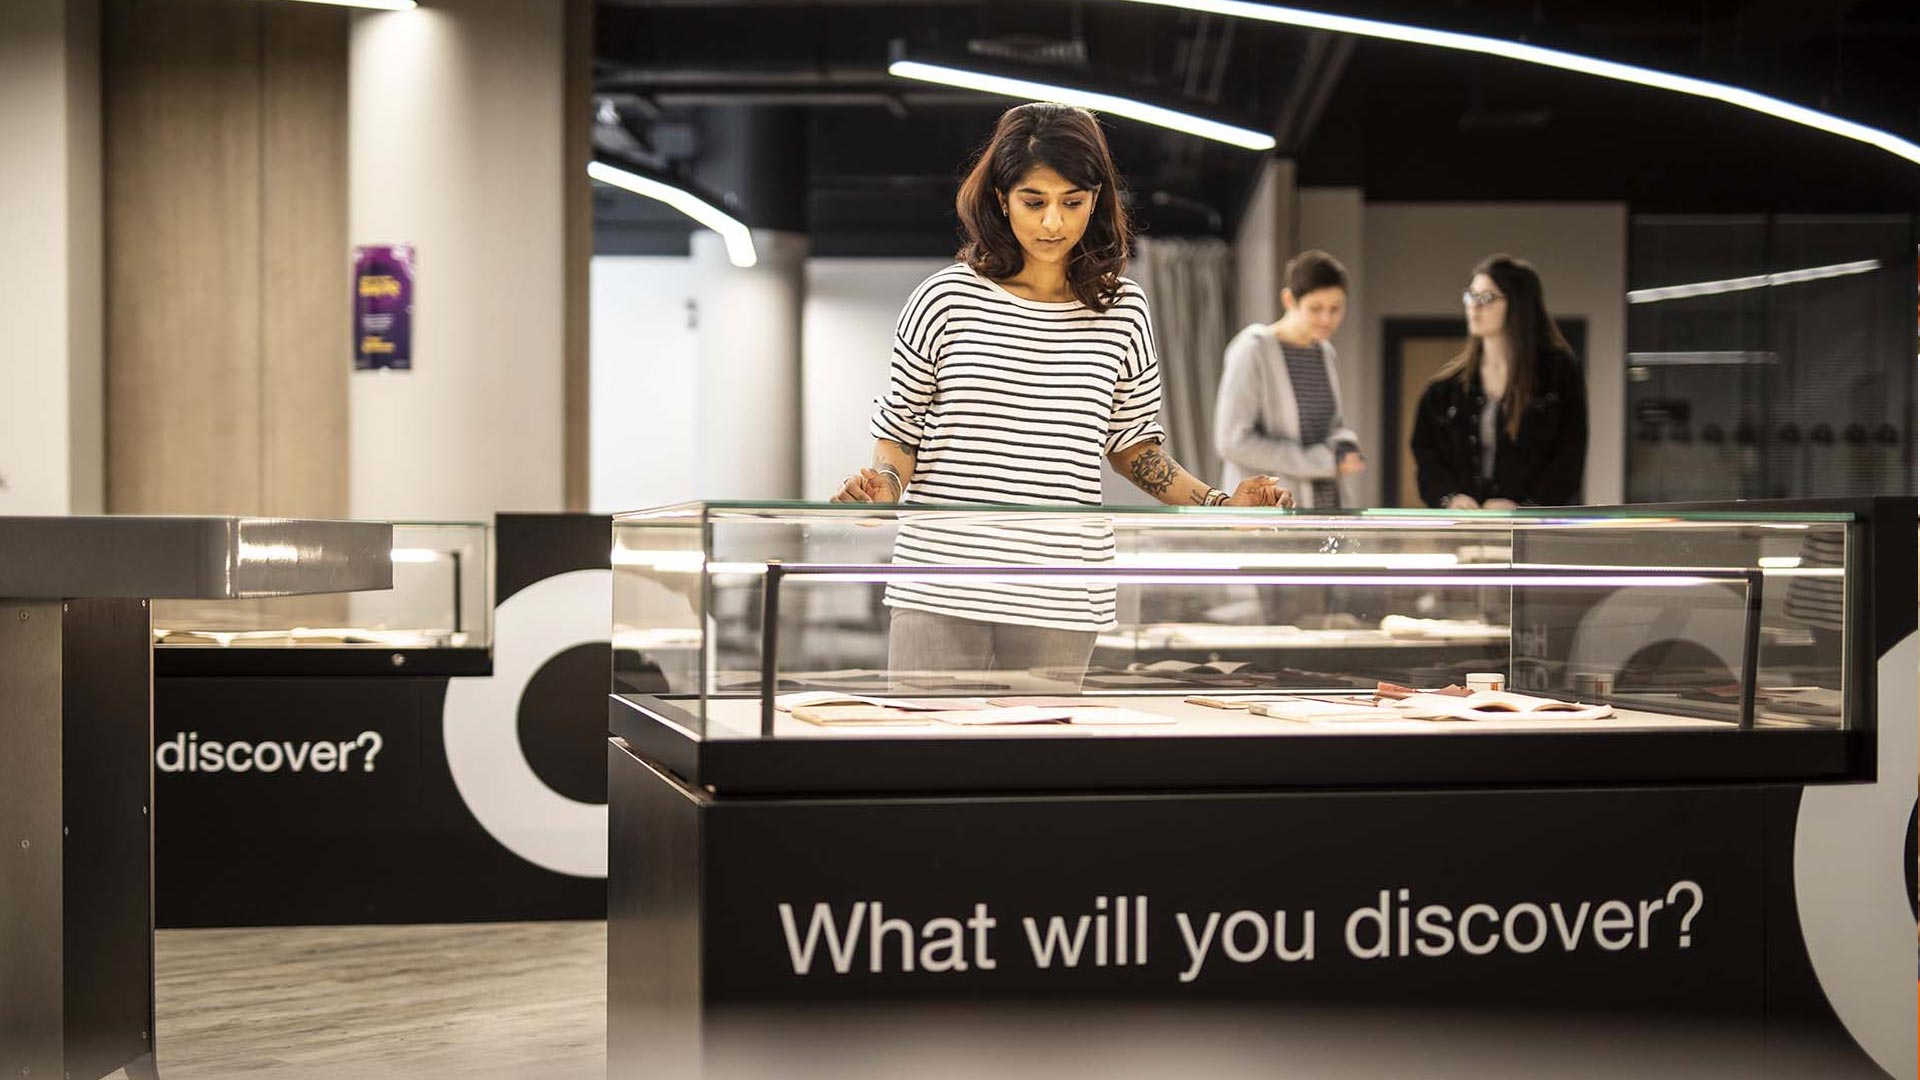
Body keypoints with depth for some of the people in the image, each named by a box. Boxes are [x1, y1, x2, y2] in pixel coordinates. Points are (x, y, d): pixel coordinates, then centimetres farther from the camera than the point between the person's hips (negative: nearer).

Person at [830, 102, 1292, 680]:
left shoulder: (1122, 311, 7)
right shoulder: (947, 300, 0)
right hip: (940, 592, -2)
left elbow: (1132, 443, 18)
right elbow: (898, 430, 8)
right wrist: (884, 481, -14)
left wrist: (1217, 502, 5)